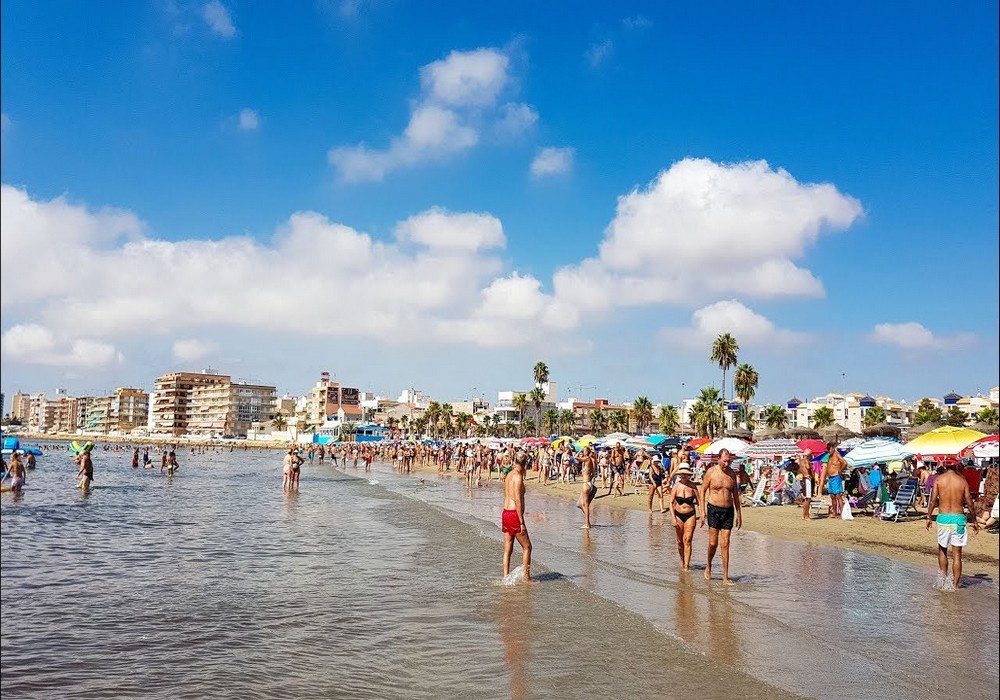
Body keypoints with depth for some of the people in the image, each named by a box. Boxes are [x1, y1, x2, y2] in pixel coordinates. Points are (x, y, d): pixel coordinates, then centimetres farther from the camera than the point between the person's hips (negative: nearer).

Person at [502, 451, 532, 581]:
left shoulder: (509, 475, 12)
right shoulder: (518, 477, -14)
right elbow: (518, 501, -18)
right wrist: (522, 523, -17)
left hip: (505, 513, 8)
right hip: (514, 514, -8)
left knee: (507, 549, 10)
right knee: (527, 547, 3)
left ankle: (506, 577, 10)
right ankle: (526, 577, 5)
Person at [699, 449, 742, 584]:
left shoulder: (732, 474, 6)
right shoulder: (711, 472, -5)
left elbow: (735, 495, 15)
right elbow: (702, 491, -1)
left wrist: (739, 513, 13)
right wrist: (702, 511, -7)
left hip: (728, 511, 3)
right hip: (714, 509, -3)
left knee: (725, 544, 1)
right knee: (713, 543, -2)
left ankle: (725, 577, 4)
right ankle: (708, 566, 26)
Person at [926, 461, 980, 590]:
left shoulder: (938, 479, -3)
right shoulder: (962, 481, -1)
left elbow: (933, 500, -6)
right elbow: (969, 503, 1)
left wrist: (929, 517, 4)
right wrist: (974, 521, 12)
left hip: (943, 518, 0)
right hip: (958, 518, 0)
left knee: (942, 550, 18)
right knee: (957, 554, 5)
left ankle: (943, 580, 14)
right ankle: (954, 585, 6)